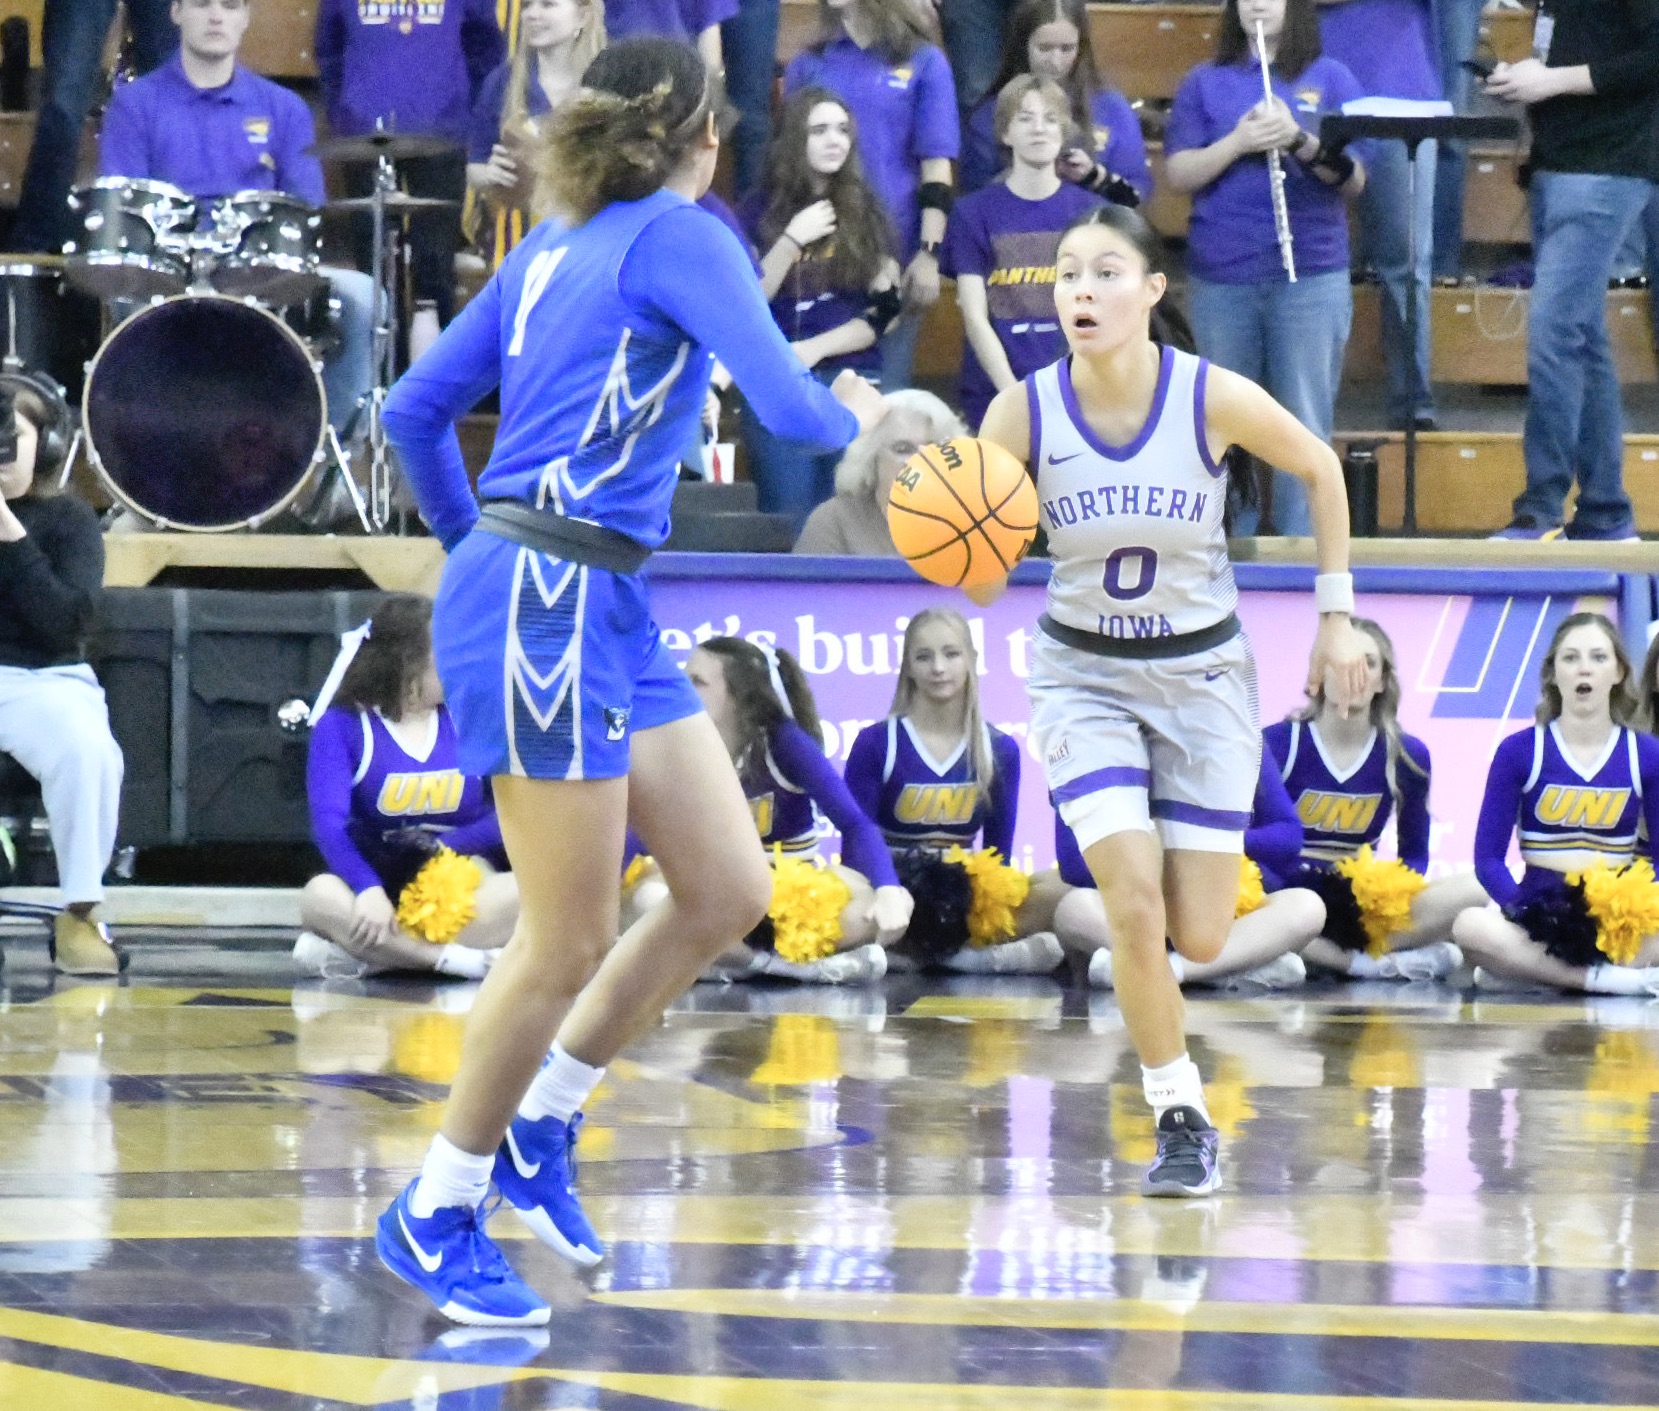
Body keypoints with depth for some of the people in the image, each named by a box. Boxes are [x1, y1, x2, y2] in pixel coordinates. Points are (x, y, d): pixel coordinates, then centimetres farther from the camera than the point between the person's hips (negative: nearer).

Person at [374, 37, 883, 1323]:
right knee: (569, 941, -4)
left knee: (729, 889, 8)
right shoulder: (680, 237, -7)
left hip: (606, 611, 9)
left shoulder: (553, 248, 17)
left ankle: (539, 1124, 19)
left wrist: (475, 545, 32)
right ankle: (437, 1212, 7)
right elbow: (791, 406, -15)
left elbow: (415, 412, 20)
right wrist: (857, 415, 7)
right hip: (544, 606, -9)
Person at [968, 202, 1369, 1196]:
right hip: (1087, 676, 0)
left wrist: (1337, 614, 2)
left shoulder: (1213, 397, -19)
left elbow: (1320, 469, 0)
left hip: (1203, 674, 0)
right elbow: (983, 583, -12)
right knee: (1135, 912, -16)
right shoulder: (1024, 412, -16)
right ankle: (1182, 1119, 3)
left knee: (1201, 938, -1)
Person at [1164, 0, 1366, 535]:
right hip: (1220, 278, 1)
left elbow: (1353, 181, -1)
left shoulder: (1331, 79, 6)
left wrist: (1300, 140, -17)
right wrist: (1237, 142, -16)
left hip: (1312, 276, -1)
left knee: (1304, 427, -2)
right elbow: (1178, 175, 0)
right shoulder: (1204, 83, 9)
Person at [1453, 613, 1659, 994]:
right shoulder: (1518, 752, 4)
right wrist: (1520, 908, -19)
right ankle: (1609, 980, -31)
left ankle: (1525, 970, -23)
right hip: (1538, 915, -1)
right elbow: (1489, 858, 0)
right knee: (1471, 926, -35)